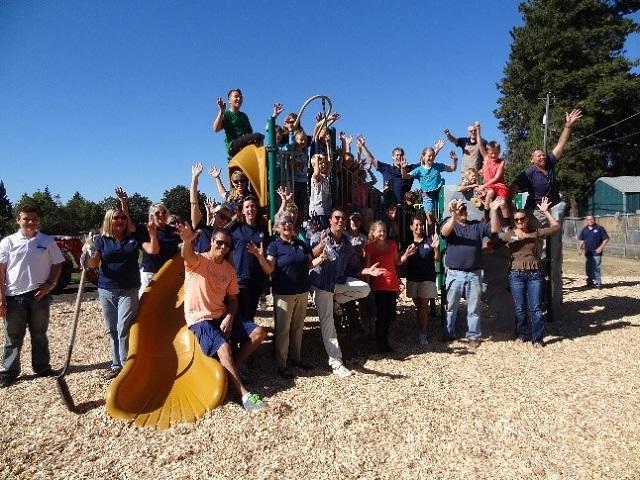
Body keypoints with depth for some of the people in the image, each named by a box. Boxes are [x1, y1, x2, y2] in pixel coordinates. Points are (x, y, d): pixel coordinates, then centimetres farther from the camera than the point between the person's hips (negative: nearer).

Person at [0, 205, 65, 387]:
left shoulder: (47, 241, 2)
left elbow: (57, 265, 7)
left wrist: (49, 284, -8)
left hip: (39, 295, 1)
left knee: (39, 334, 12)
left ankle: (42, 367, 23)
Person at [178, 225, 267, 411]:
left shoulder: (230, 269, 8)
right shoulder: (198, 260, -8)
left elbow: (232, 299, 11)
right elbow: (187, 255, -33)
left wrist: (229, 317, -9)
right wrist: (187, 240, -57)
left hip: (222, 316, 7)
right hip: (200, 318, -6)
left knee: (259, 333, -4)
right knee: (224, 347, -29)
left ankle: (230, 371, 6)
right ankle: (244, 394, -22)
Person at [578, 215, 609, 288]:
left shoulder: (599, 228, -4)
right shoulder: (584, 229, 9)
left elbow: (606, 239, -4)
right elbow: (581, 239, 18)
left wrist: (601, 247, -13)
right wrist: (580, 247, 4)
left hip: (596, 252, -5)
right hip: (588, 252, 5)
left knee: (596, 268, -6)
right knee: (588, 268, 10)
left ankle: (598, 283, 2)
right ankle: (590, 281, 25)